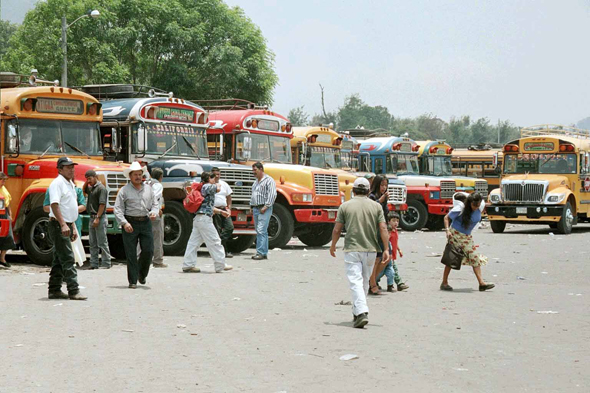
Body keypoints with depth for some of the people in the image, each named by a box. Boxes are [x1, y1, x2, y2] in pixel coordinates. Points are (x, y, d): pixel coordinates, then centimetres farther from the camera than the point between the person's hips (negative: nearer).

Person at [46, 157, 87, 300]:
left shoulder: (70, 184, 18)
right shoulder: (57, 183, -12)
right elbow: (54, 204, -22)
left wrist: (73, 227, 22)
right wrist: (63, 224, -29)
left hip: (66, 226, 10)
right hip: (58, 225, -10)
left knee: (59, 259, 11)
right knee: (67, 258, -12)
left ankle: (54, 290, 16)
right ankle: (73, 291, -14)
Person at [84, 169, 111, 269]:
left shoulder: (101, 188, -13)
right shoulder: (91, 188, 14)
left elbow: (102, 204, -19)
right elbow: (84, 190, 34)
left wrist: (97, 218, -23)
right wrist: (87, 182, 15)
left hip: (100, 218, -9)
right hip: (92, 218, 9)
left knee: (102, 242, -6)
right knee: (93, 243, 11)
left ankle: (106, 264, -3)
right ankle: (93, 264, 16)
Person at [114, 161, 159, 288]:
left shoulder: (148, 189, 14)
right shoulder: (124, 190, 0)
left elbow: (155, 204, 19)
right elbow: (118, 209, -4)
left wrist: (154, 212, -4)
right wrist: (124, 223, -15)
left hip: (145, 222, 3)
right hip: (130, 223, -3)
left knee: (148, 250, -1)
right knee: (131, 254, -2)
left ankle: (142, 274, 24)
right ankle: (132, 281, 3)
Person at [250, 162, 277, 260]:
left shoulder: (269, 180, -6)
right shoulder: (256, 182, 21)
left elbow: (272, 195, -15)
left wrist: (266, 206, -19)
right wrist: (252, 206, 16)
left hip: (264, 209, -9)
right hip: (255, 208, 9)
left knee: (261, 231, -16)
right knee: (259, 231, 8)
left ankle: (261, 252, -18)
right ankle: (264, 253, 11)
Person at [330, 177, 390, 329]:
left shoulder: (345, 206, -1)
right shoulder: (376, 206, 4)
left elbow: (337, 229, 0)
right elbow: (383, 228, -3)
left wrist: (333, 245, 15)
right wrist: (386, 249, -1)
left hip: (352, 249, -3)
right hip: (370, 249, 3)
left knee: (355, 282, -8)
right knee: (364, 282, 16)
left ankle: (361, 312, -24)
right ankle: (357, 312, 27)